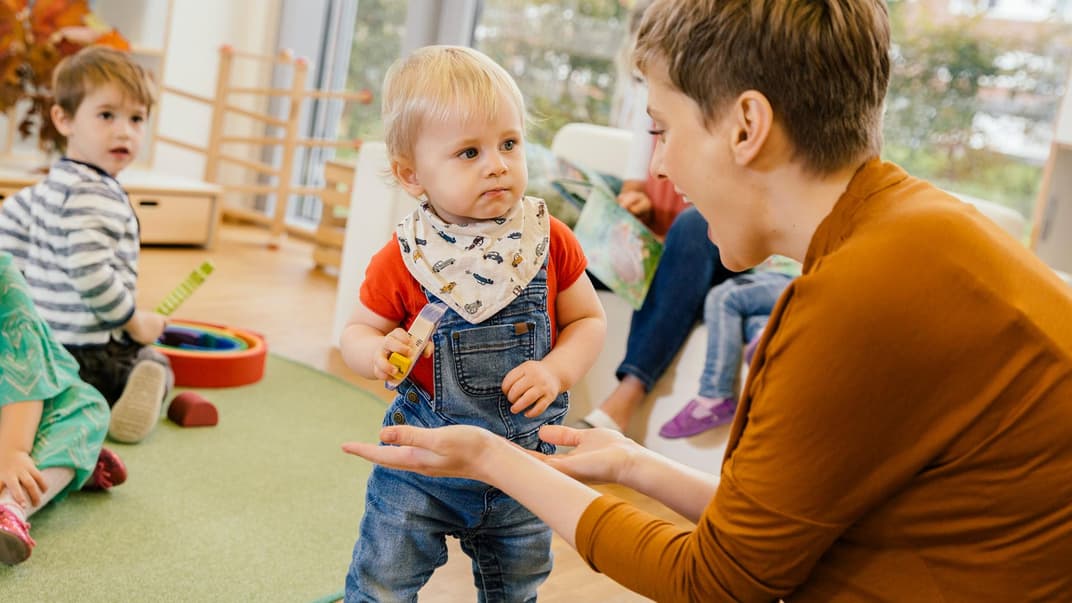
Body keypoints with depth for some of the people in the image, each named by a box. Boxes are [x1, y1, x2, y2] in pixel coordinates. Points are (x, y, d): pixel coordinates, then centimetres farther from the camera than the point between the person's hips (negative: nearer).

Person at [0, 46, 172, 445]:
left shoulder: (49, 187, 8)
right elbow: (90, 275, -32)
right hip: (87, 352, -7)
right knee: (154, 363, 24)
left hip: (42, 339, 7)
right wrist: (133, 321, -16)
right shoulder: (95, 197, -23)